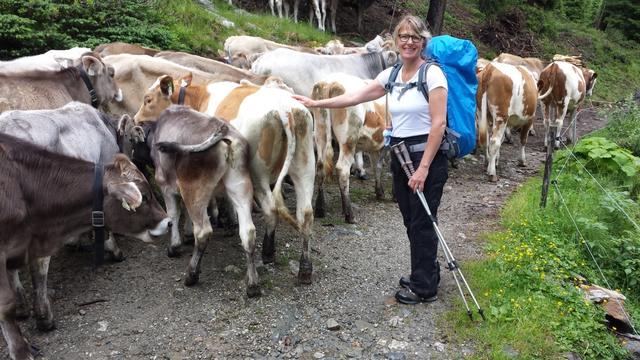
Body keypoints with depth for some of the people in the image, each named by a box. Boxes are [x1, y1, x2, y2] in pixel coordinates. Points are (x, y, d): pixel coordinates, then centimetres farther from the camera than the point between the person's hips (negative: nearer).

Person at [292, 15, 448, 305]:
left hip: (427, 156, -7)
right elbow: (355, 97, 13)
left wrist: (423, 167, -20)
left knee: (422, 223, 1)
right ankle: (426, 275, 33)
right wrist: (315, 103, 13)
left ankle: (424, 288, 16)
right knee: (411, 222, 15)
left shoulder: (432, 73, -11)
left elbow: (439, 124, -16)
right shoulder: (390, 75, 9)